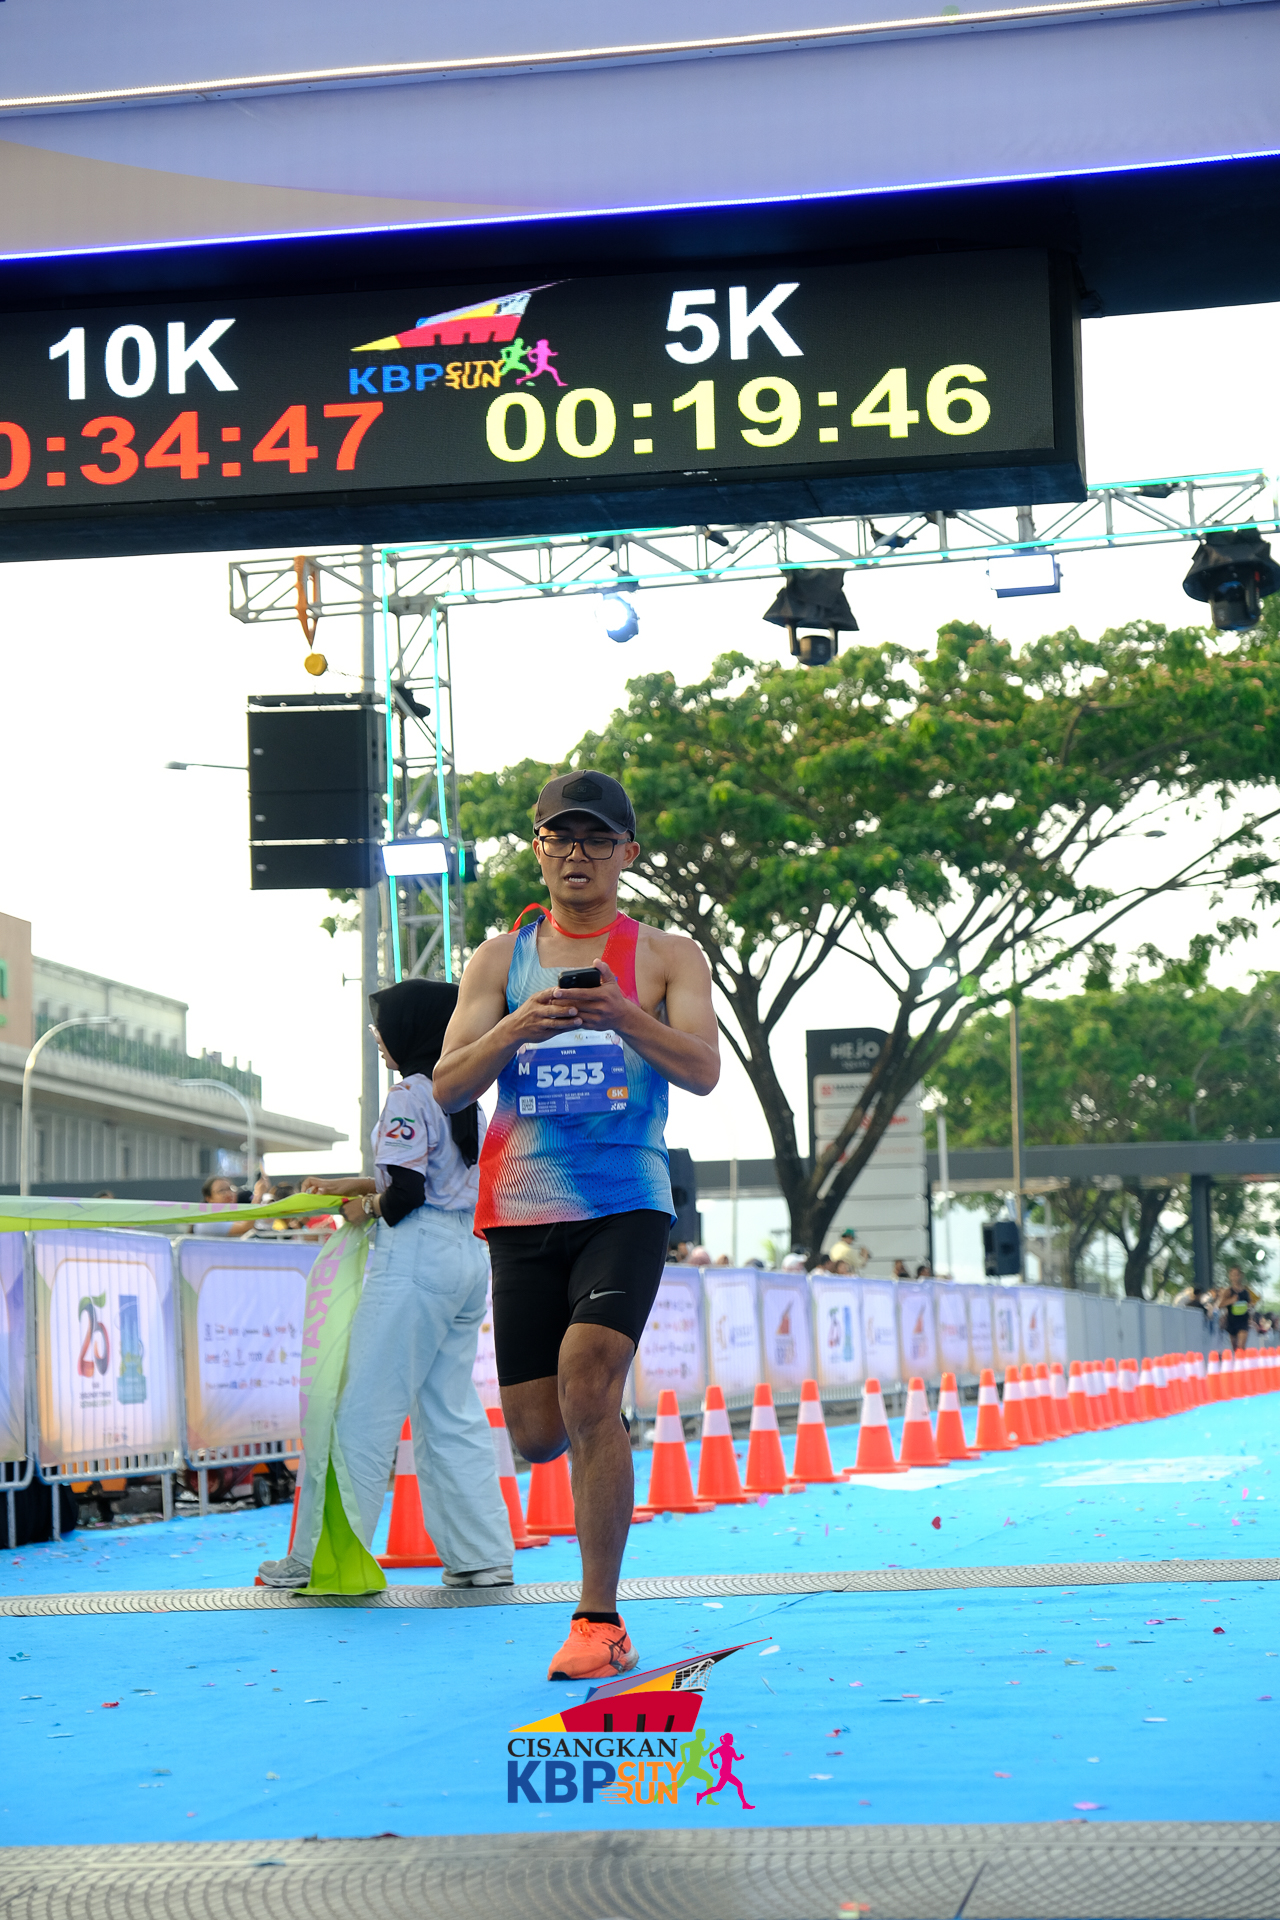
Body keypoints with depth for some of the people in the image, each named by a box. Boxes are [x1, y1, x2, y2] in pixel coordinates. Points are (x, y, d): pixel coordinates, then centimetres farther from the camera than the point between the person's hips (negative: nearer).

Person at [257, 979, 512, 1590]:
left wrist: (366, 1208, 1)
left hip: (416, 1258, -9)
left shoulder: (409, 1095, -10)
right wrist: (347, 1184, 27)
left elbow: (405, 1192, -18)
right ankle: (483, 1555, 8)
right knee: (451, 1414, 11)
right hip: (468, 1257, 9)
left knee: (365, 1409, -5)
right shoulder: (465, 1098, 16)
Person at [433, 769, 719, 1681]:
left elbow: (702, 1069, -9)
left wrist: (624, 1018, -27)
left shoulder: (667, 956, 6)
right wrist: (517, 1028, -18)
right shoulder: (501, 958, 12)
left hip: (627, 1203, -3)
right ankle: (605, 1433, 40)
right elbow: (448, 1086, 2)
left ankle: (600, 1619, -14)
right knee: (538, 1433, 1)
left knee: (588, 1381, -22)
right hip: (522, 1208, 3)